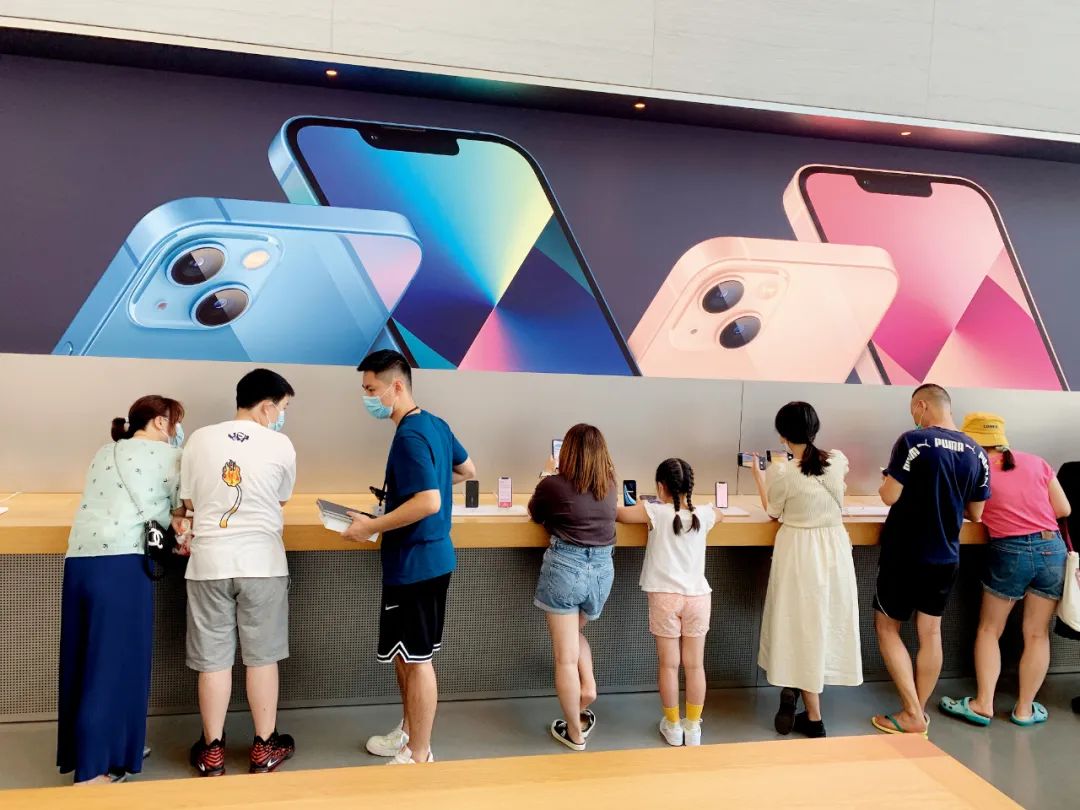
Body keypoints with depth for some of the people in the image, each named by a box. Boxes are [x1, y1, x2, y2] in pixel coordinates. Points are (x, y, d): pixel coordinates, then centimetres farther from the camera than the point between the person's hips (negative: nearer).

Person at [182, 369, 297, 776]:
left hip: (209, 562, 2)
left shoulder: (200, 439, 0)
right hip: (261, 562, -1)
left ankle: (212, 751, 21)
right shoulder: (280, 445, -6)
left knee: (213, 659, 11)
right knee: (261, 656, 10)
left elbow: (189, 501, 6)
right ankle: (264, 748, 20)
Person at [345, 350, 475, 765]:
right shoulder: (436, 425, 7)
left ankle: (419, 756, 16)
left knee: (416, 659, 2)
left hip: (414, 564, -10)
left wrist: (370, 527, -21)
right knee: (405, 654, 21)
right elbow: (467, 471, 21)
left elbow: (428, 503, -29)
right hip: (432, 557, 10)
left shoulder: (409, 437, -21)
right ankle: (409, 731, 37)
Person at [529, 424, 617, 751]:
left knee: (565, 656, 6)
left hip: (565, 567, -5)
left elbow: (536, 514, 12)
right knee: (575, 634, 31)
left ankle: (575, 733, 15)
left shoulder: (553, 484, -7)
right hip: (602, 569, 5)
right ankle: (588, 685, 12)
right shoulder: (609, 485, 5)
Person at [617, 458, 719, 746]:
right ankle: (693, 727, 23)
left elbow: (616, 513, -1)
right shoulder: (704, 515, 0)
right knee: (695, 665, 12)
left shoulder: (654, 513, -9)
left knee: (668, 664, 10)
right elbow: (719, 515, 24)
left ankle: (673, 726, 22)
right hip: (698, 596, 2)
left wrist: (640, 506, 19)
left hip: (665, 596, -2)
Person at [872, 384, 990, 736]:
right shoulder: (977, 453, 1)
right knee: (930, 633, 13)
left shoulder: (913, 441, -16)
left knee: (887, 628, 9)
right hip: (945, 556, 5)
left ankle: (912, 715, 7)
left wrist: (883, 486, 4)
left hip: (905, 554, -5)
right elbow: (975, 514, 8)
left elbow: (890, 497, -17)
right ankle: (918, 713, 22)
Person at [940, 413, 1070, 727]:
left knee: (989, 630, 12)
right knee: (1037, 634, 10)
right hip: (1052, 548, 3)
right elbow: (1064, 510, 8)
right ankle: (1024, 709, 18)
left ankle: (983, 705, 11)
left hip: (1010, 553, -3)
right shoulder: (1036, 463, 6)